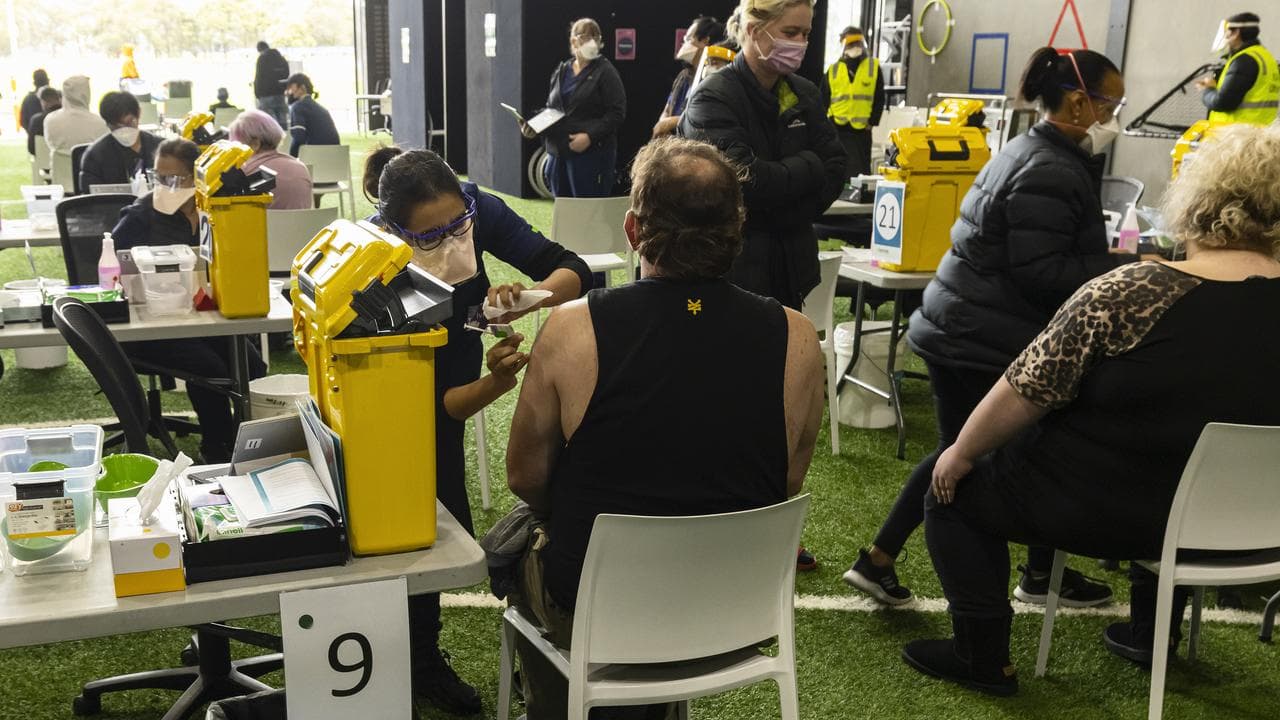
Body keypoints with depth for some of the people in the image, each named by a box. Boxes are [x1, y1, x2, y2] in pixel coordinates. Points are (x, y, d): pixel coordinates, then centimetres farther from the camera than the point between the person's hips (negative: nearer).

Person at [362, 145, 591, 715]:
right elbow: (432, 406, -37)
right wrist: (494, 384, -56)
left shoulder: (475, 209, -29)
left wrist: (529, 297, -50)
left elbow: (574, 272, -29)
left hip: (447, 377, 4)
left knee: (446, 525, 8)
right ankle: (420, 662, 17)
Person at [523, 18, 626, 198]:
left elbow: (617, 112, -9)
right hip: (559, 152, 6)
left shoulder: (605, 71, -2)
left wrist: (590, 136, -20)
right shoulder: (561, 71, 14)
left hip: (592, 154, -6)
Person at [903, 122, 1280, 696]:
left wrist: (961, 453, -4)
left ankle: (983, 657, 15)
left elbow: (1027, 391, -20)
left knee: (956, 492, 14)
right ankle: (1151, 632, 43)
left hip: (1107, 508, -6)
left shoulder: (1130, 293, -24)